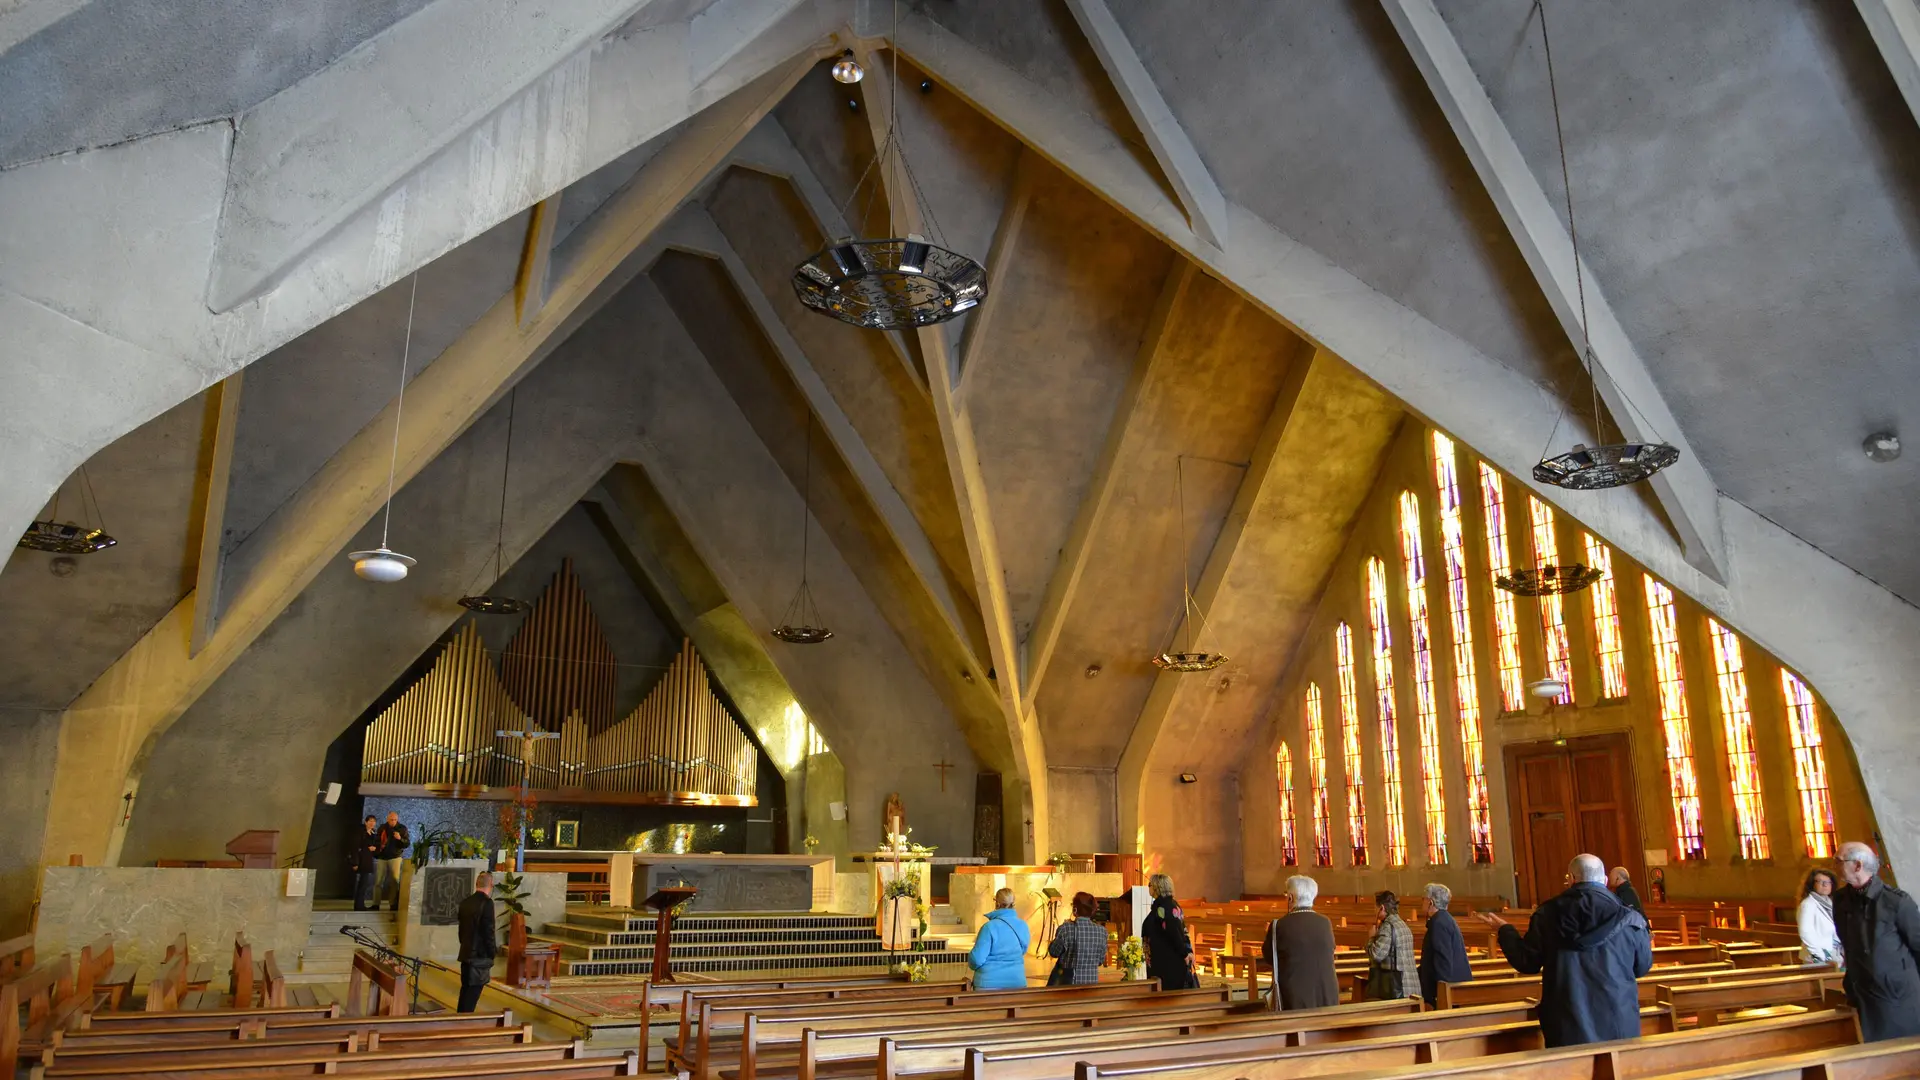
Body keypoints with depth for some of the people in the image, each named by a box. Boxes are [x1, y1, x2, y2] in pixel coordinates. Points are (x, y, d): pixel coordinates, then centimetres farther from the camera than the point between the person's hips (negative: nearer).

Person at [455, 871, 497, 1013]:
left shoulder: (465, 902, 7)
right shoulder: (487, 903, -17)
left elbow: (461, 928, 14)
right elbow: (489, 932, -17)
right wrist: (491, 957, -9)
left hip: (466, 954, 8)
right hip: (480, 956, -8)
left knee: (465, 989, 17)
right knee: (473, 992, -2)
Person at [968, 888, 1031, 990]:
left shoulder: (990, 927, -17)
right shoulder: (1023, 926, 1)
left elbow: (977, 959, -16)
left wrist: (971, 963, 6)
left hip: (990, 983, -4)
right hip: (1016, 982, 5)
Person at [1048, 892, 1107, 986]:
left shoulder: (1066, 928, -15)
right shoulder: (1102, 931, -5)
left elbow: (1054, 952, -1)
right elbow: (1101, 960, 6)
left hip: (1069, 983, -3)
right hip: (1092, 982, 3)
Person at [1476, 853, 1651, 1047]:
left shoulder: (1548, 913, -3)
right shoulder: (1628, 919, -5)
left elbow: (1526, 962, 3)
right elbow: (1642, 967, 10)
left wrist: (1505, 929, 20)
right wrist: (1647, 941, 31)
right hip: (1618, 1023, 0)